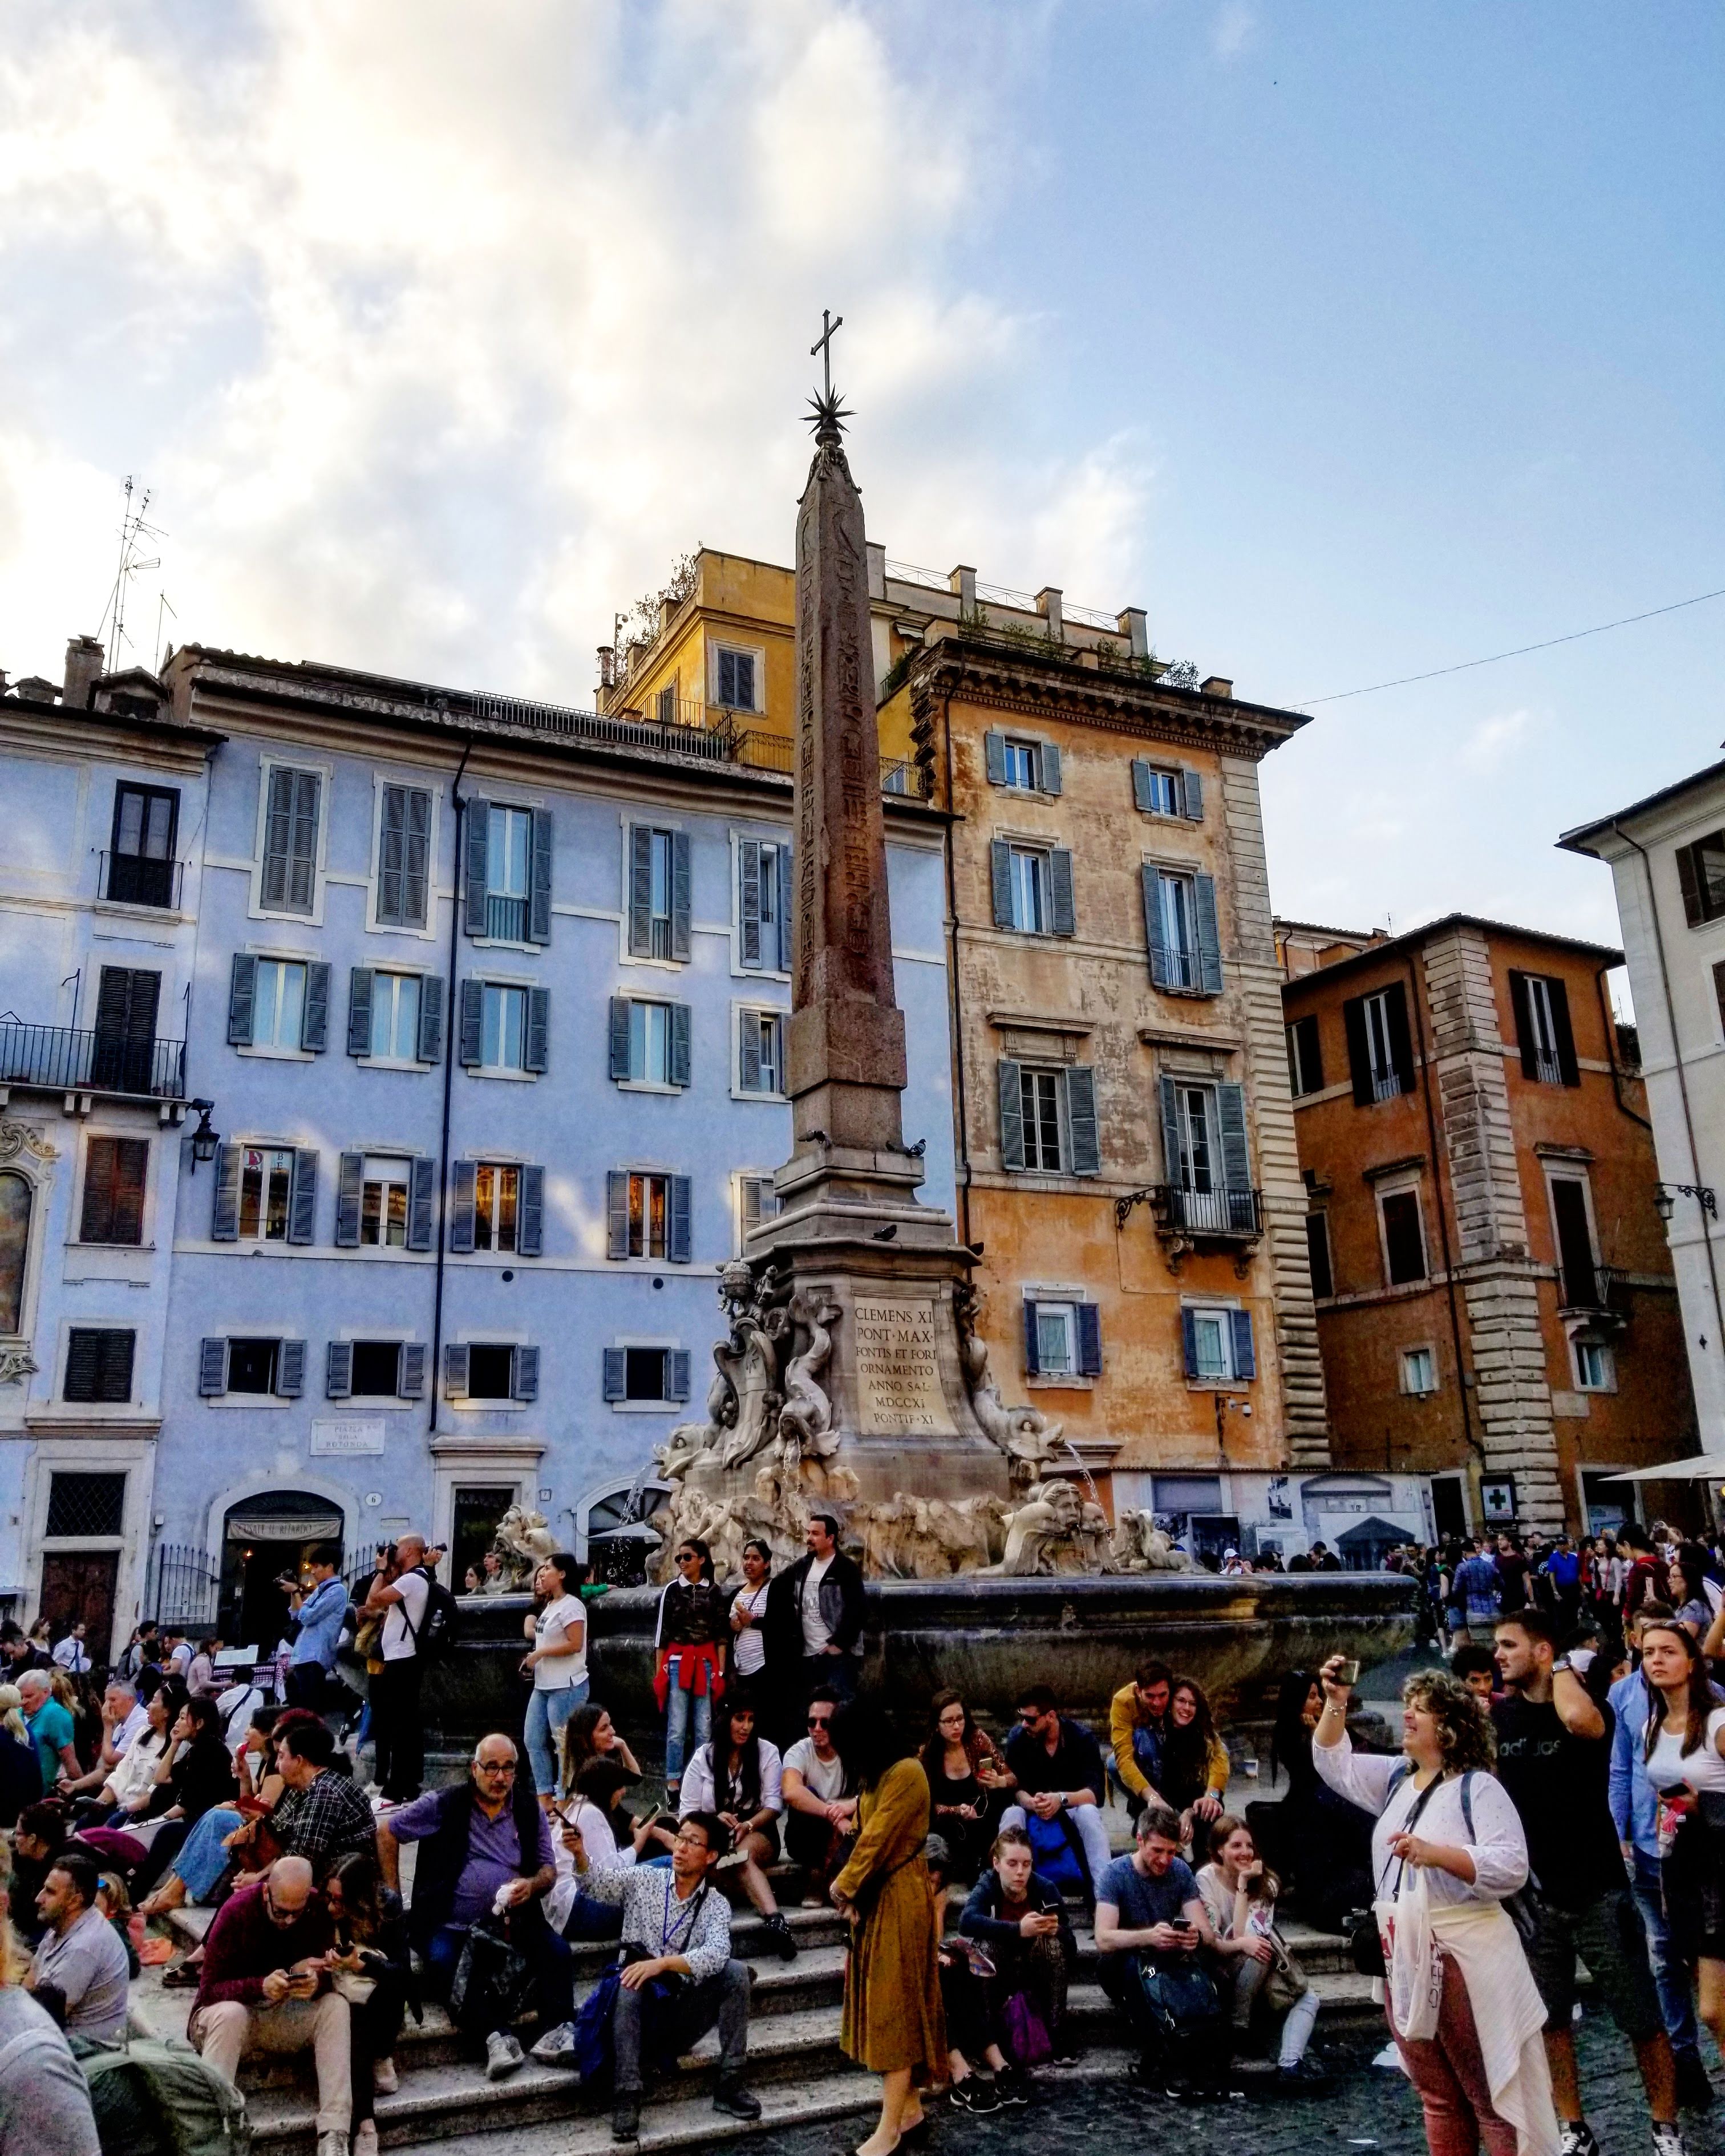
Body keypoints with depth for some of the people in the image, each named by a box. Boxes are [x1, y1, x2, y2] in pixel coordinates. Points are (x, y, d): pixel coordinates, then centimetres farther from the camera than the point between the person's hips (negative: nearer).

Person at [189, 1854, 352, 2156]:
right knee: (230, 2014, -36)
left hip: (289, 2017, 3)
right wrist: (261, 1987, -38)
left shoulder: (319, 1908, -12)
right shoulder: (237, 1910, -21)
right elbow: (210, 1990, -20)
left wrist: (316, 1982, -34)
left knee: (336, 2006, -24)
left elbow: (329, 1974, -9)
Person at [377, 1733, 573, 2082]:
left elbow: (549, 1870, 11)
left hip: (512, 1920, 2)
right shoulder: (443, 1805, -1)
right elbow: (386, 1832, 8)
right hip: (449, 1925, -2)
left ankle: (558, 2031, -30)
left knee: (556, 1949, -24)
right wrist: (393, 1894, 5)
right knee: (443, 1961, -35)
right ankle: (496, 2036, -38)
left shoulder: (530, 1810, 7)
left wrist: (532, 1885, -13)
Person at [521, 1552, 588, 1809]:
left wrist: (540, 1653, -14)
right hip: (543, 1685, 10)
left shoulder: (570, 1605, -13)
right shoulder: (548, 1607, 16)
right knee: (534, 1741, 10)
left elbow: (575, 1644, -20)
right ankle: (545, 1796, 16)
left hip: (566, 1687, -10)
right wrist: (534, 1657, 5)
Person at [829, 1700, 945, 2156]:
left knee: (895, 2004, -4)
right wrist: (852, 1892, -4)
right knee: (885, 2003, 13)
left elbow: (878, 1839, -20)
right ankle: (910, 2104, 24)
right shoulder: (875, 1777, 10)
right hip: (876, 1897, 9)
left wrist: (843, 1885, -8)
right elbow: (867, 1837, 8)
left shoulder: (906, 1773, -20)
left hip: (900, 1899, -9)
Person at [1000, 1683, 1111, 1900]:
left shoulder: (1081, 1738, -16)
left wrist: (1062, 1799, -42)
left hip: (1072, 1809, -1)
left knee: (1089, 1814, -35)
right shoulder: (1018, 1739, -12)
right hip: (1032, 1811, 1)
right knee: (1011, 1814, -31)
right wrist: (1032, 1803, -39)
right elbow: (1016, 1788, -15)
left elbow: (1096, 1792, -24)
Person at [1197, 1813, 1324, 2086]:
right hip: (1218, 1972, -5)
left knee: (1308, 1999, -17)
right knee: (1258, 1946, -31)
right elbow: (1209, 1941, -19)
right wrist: (1242, 1944, -37)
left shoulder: (1265, 1883, -1)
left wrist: (1243, 1885, -19)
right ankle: (1238, 2024, -20)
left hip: (1256, 1974, 5)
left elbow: (1242, 1935, -16)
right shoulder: (1206, 1880, -12)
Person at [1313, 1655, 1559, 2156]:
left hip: (1464, 1958, -7)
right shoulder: (1394, 1779, 11)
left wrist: (1434, 1853, -28)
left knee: (1494, 2095, 0)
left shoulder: (1478, 1788, -10)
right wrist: (1335, 1703, 1)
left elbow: (1511, 1867, -19)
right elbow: (1335, 1764, 13)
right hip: (1402, 1957, 7)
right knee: (1438, 2098, 16)